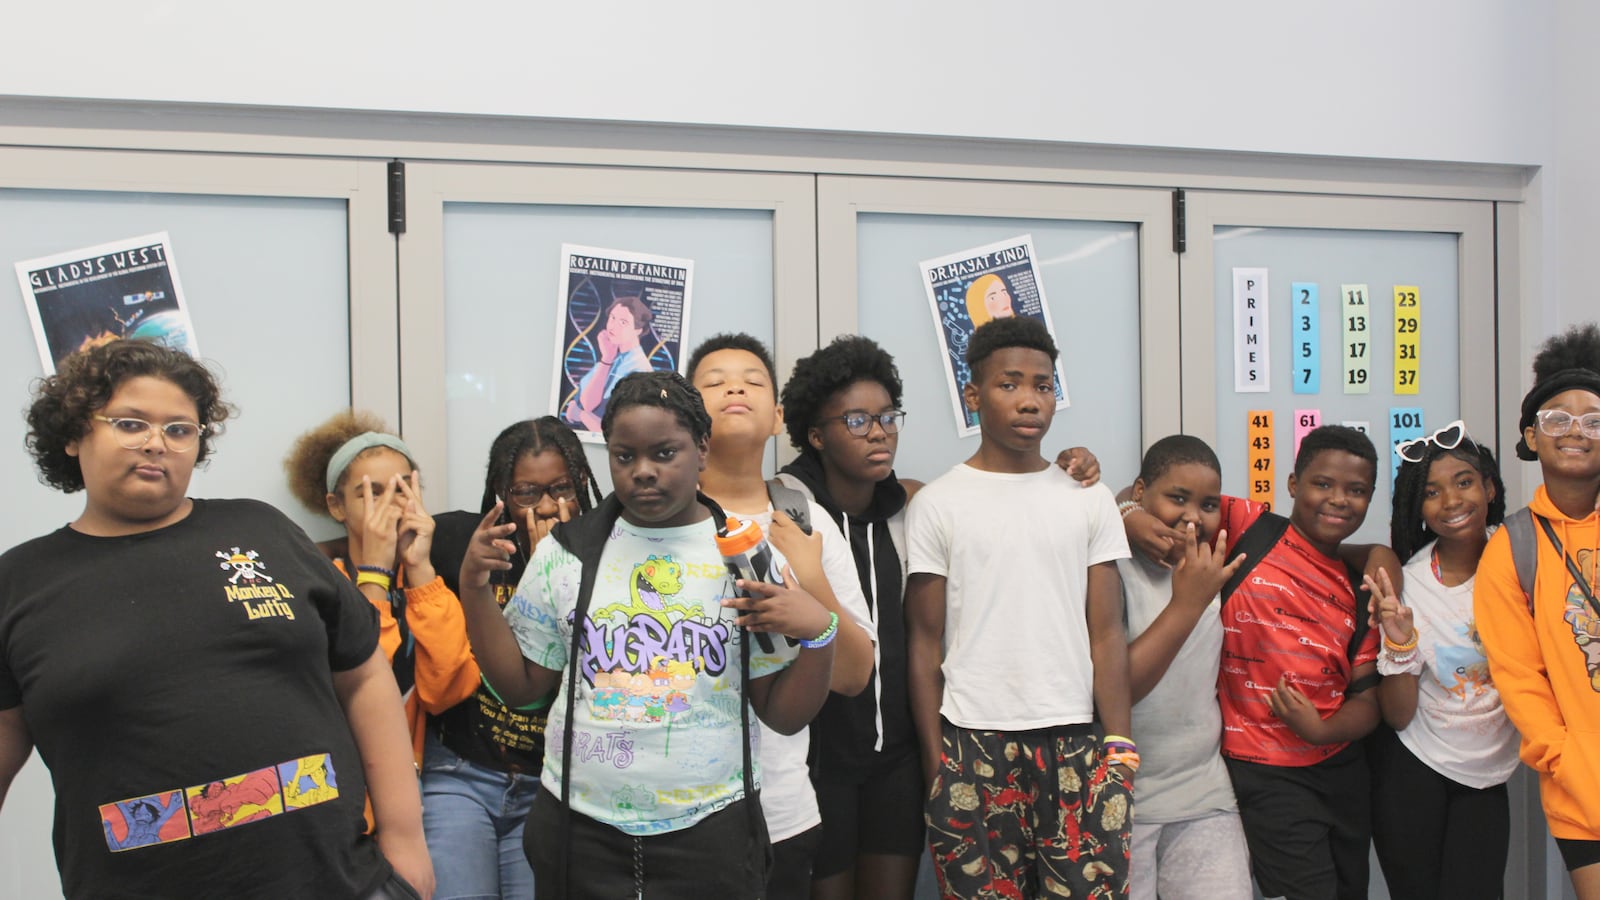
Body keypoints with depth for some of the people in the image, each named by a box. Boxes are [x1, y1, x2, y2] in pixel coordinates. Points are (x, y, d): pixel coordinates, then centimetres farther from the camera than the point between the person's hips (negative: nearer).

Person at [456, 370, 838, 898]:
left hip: (710, 832, -1)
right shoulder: (567, 552, 2)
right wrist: (473, 590, -5)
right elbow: (520, 686, 7)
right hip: (579, 829, 1)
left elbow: (785, 715, -1)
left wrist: (818, 633, -19)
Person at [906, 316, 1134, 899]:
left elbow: (1106, 636, 7)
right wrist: (934, 766, -3)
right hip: (973, 746, -1)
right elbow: (924, 645, 2)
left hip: (1074, 744, 2)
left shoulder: (1090, 500, 8)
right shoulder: (937, 505, 2)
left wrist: (1119, 748, -1)